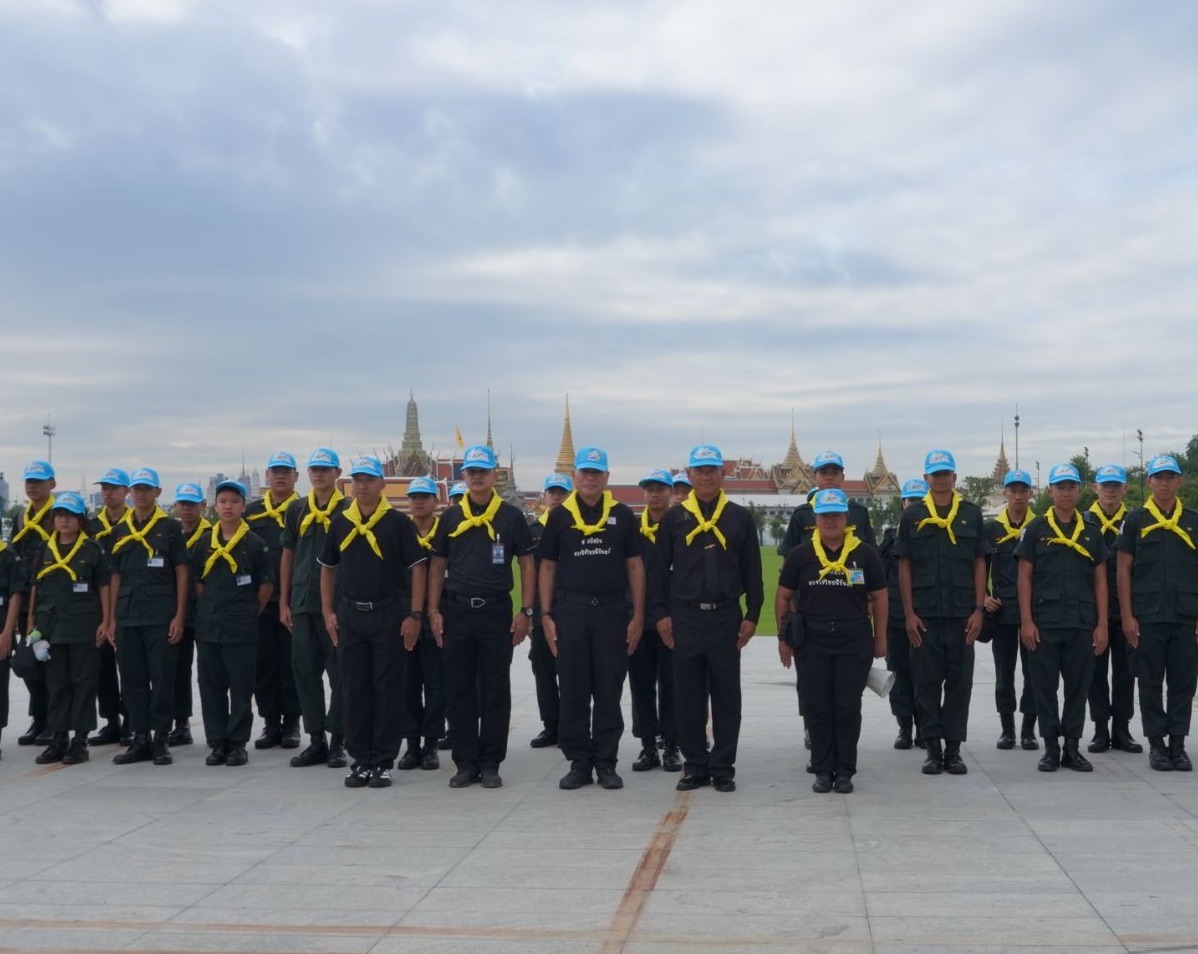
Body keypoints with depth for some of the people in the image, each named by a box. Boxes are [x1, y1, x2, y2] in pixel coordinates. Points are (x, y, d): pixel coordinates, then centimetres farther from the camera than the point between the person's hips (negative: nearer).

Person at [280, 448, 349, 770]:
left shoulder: (348, 511, -1)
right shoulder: (297, 511, 11)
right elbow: (287, 556, 12)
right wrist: (283, 603, 7)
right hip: (302, 604, 4)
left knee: (340, 673, 1)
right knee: (305, 671, 6)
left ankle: (337, 740, 9)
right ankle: (316, 740, 14)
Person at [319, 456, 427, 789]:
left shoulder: (398, 522, -3)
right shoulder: (340, 523, 8)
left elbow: (417, 568, -5)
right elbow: (328, 568, 16)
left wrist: (415, 615, -10)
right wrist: (328, 611, 8)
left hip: (390, 616, -4)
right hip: (350, 617, 4)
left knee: (388, 690, 1)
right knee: (354, 690, 7)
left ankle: (383, 762, 9)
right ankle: (360, 760, 16)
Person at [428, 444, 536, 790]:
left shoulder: (510, 516, 3)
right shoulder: (451, 518, 8)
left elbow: (527, 565, 4)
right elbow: (438, 566, 11)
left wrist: (526, 611, -4)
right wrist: (434, 612, 3)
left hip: (497, 612, -2)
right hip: (457, 612, 2)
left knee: (496, 692, 3)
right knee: (459, 692, 5)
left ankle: (490, 764, 10)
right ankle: (465, 763, 14)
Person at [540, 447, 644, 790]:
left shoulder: (622, 516, 6)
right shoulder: (559, 517, 6)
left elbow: (635, 566, 6)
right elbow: (547, 567, 7)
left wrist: (637, 615, -1)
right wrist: (546, 615, 0)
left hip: (612, 611, 0)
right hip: (570, 611, 0)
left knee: (609, 692, 4)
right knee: (573, 692, 4)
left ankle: (606, 763, 13)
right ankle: (578, 762, 13)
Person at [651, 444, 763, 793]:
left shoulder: (739, 518, 6)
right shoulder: (674, 518, 6)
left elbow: (752, 571, 6)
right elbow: (660, 569, 6)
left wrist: (752, 615, 0)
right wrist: (661, 614, 0)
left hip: (725, 617, 0)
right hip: (684, 618, 0)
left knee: (726, 696, 3)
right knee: (688, 696, 4)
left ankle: (723, 767, 12)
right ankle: (695, 765, 14)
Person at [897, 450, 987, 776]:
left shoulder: (971, 514, 7)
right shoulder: (913, 516, 4)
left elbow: (979, 565, 6)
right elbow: (904, 567, 3)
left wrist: (978, 610, -1)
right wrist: (909, 613, -4)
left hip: (962, 614, 1)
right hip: (924, 615, -1)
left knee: (959, 683, 4)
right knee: (926, 683, 3)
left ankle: (953, 749, 12)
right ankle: (933, 749, 11)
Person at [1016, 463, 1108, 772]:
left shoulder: (1092, 532, 9)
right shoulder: (1035, 529, 2)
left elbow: (1100, 581, 9)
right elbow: (1024, 577, 0)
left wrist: (1102, 625, 2)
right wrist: (1026, 621, -7)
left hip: (1082, 624, 2)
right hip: (1044, 624, -2)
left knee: (1078, 687, 6)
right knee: (1045, 687, 3)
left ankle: (1072, 748, 15)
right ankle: (1051, 748, 12)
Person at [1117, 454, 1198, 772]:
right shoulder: (1135, 520, 2)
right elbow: (1124, 570, 1)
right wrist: (1127, 616, -6)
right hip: (1147, 618, -2)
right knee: (1151, 683, 4)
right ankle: (1156, 744, 13)